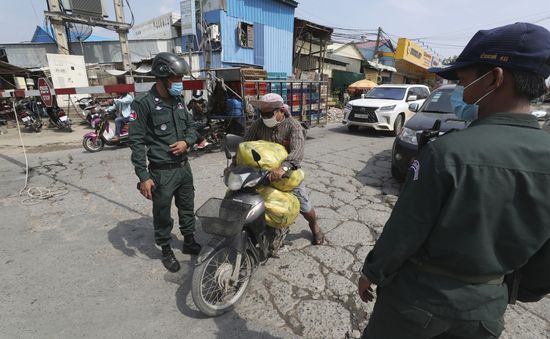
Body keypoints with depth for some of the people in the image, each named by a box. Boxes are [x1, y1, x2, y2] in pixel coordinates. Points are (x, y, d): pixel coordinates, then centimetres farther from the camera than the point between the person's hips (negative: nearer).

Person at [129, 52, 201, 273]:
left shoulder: (178, 101, 7)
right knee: (162, 215, 10)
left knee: (187, 209, 19)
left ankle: (189, 242, 39)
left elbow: (191, 127, 16)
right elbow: (136, 142, -15)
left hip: (183, 167, 7)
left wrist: (186, 142, -7)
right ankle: (166, 251, 30)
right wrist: (143, 176, -18)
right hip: (161, 172, -6)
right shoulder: (144, 104, -13)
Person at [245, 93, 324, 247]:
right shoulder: (258, 125, -5)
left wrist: (283, 167, -52)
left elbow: (297, 151, -33)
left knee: (303, 205, 3)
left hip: (288, 172, -3)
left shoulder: (293, 126, -18)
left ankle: (315, 227, 35)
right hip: (264, 171, 3)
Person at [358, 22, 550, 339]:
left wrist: (372, 273, -4)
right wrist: (510, 294, 19)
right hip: (487, 306, 5)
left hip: (420, 294, -4)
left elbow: (404, 231, -20)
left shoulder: (447, 151, -26)